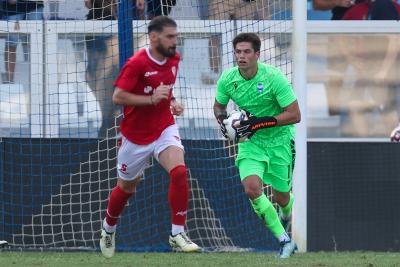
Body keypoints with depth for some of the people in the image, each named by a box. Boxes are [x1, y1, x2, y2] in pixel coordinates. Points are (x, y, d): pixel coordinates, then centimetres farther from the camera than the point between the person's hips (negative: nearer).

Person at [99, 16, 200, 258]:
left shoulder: (174, 58, 1)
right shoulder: (137, 64, -20)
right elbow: (117, 96, -22)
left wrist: (172, 101, 3)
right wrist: (151, 99, -29)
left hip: (165, 129, 4)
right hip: (136, 135, -4)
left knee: (179, 171, -23)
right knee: (127, 187, 14)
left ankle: (178, 233, -17)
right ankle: (109, 230, 42)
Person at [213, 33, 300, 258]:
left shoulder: (273, 77, -22)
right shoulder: (228, 79, -9)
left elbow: (294, 115, -20)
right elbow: (219, 105, 11)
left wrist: (260, 123, -28)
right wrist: (222, 118, -12)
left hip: (279, 140, -2)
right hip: (251, 142, 2)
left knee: (282, 198, 8)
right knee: (252, 189, -22)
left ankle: (286, 213, 49)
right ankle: (284, 240, -11)